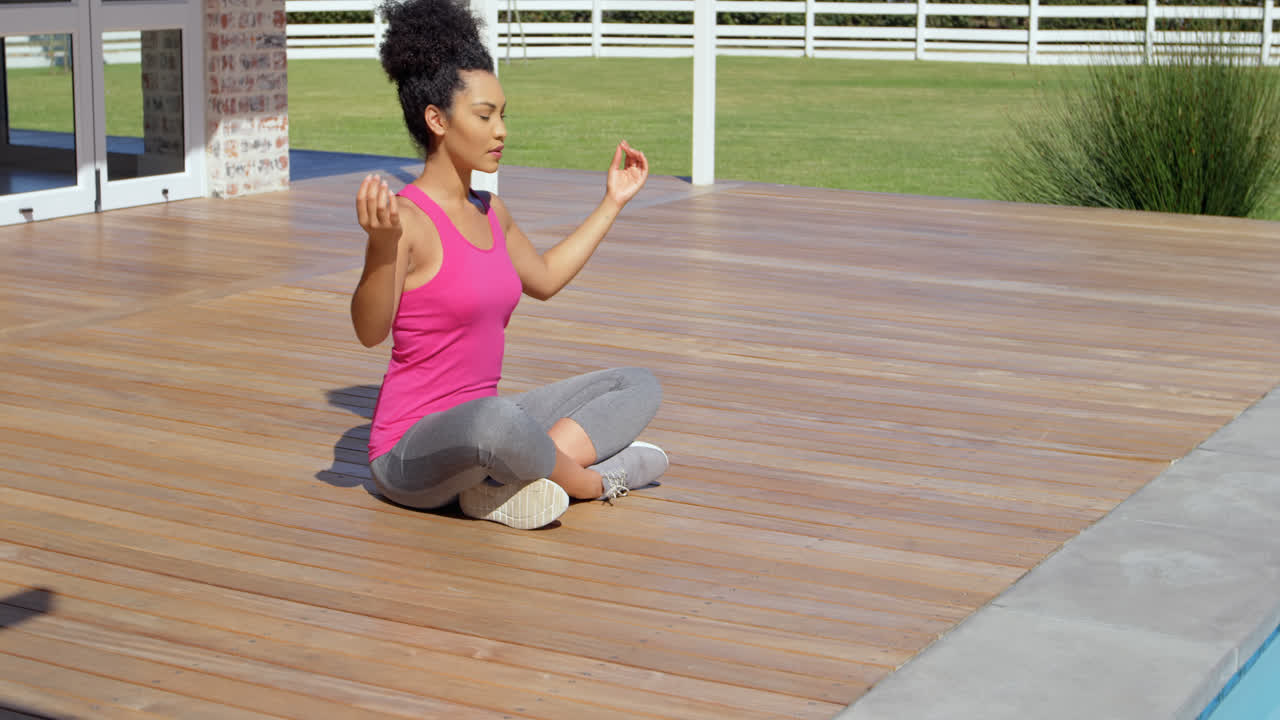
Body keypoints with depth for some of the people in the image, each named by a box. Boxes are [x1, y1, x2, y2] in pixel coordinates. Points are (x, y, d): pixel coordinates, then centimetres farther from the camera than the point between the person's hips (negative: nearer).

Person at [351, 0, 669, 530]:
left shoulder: (489, 210, 9)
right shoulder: (407, 217, -16)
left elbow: (543, 279, 28)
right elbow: (370, 331, -30)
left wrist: (612, 203, 28)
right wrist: (382, 243, -46)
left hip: (476, 435, 9)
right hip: (412, 456, -9)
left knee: (640, 386, 7)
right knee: (496, 420, -43)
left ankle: (512, 480, -14)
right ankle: (593, 481, -11)